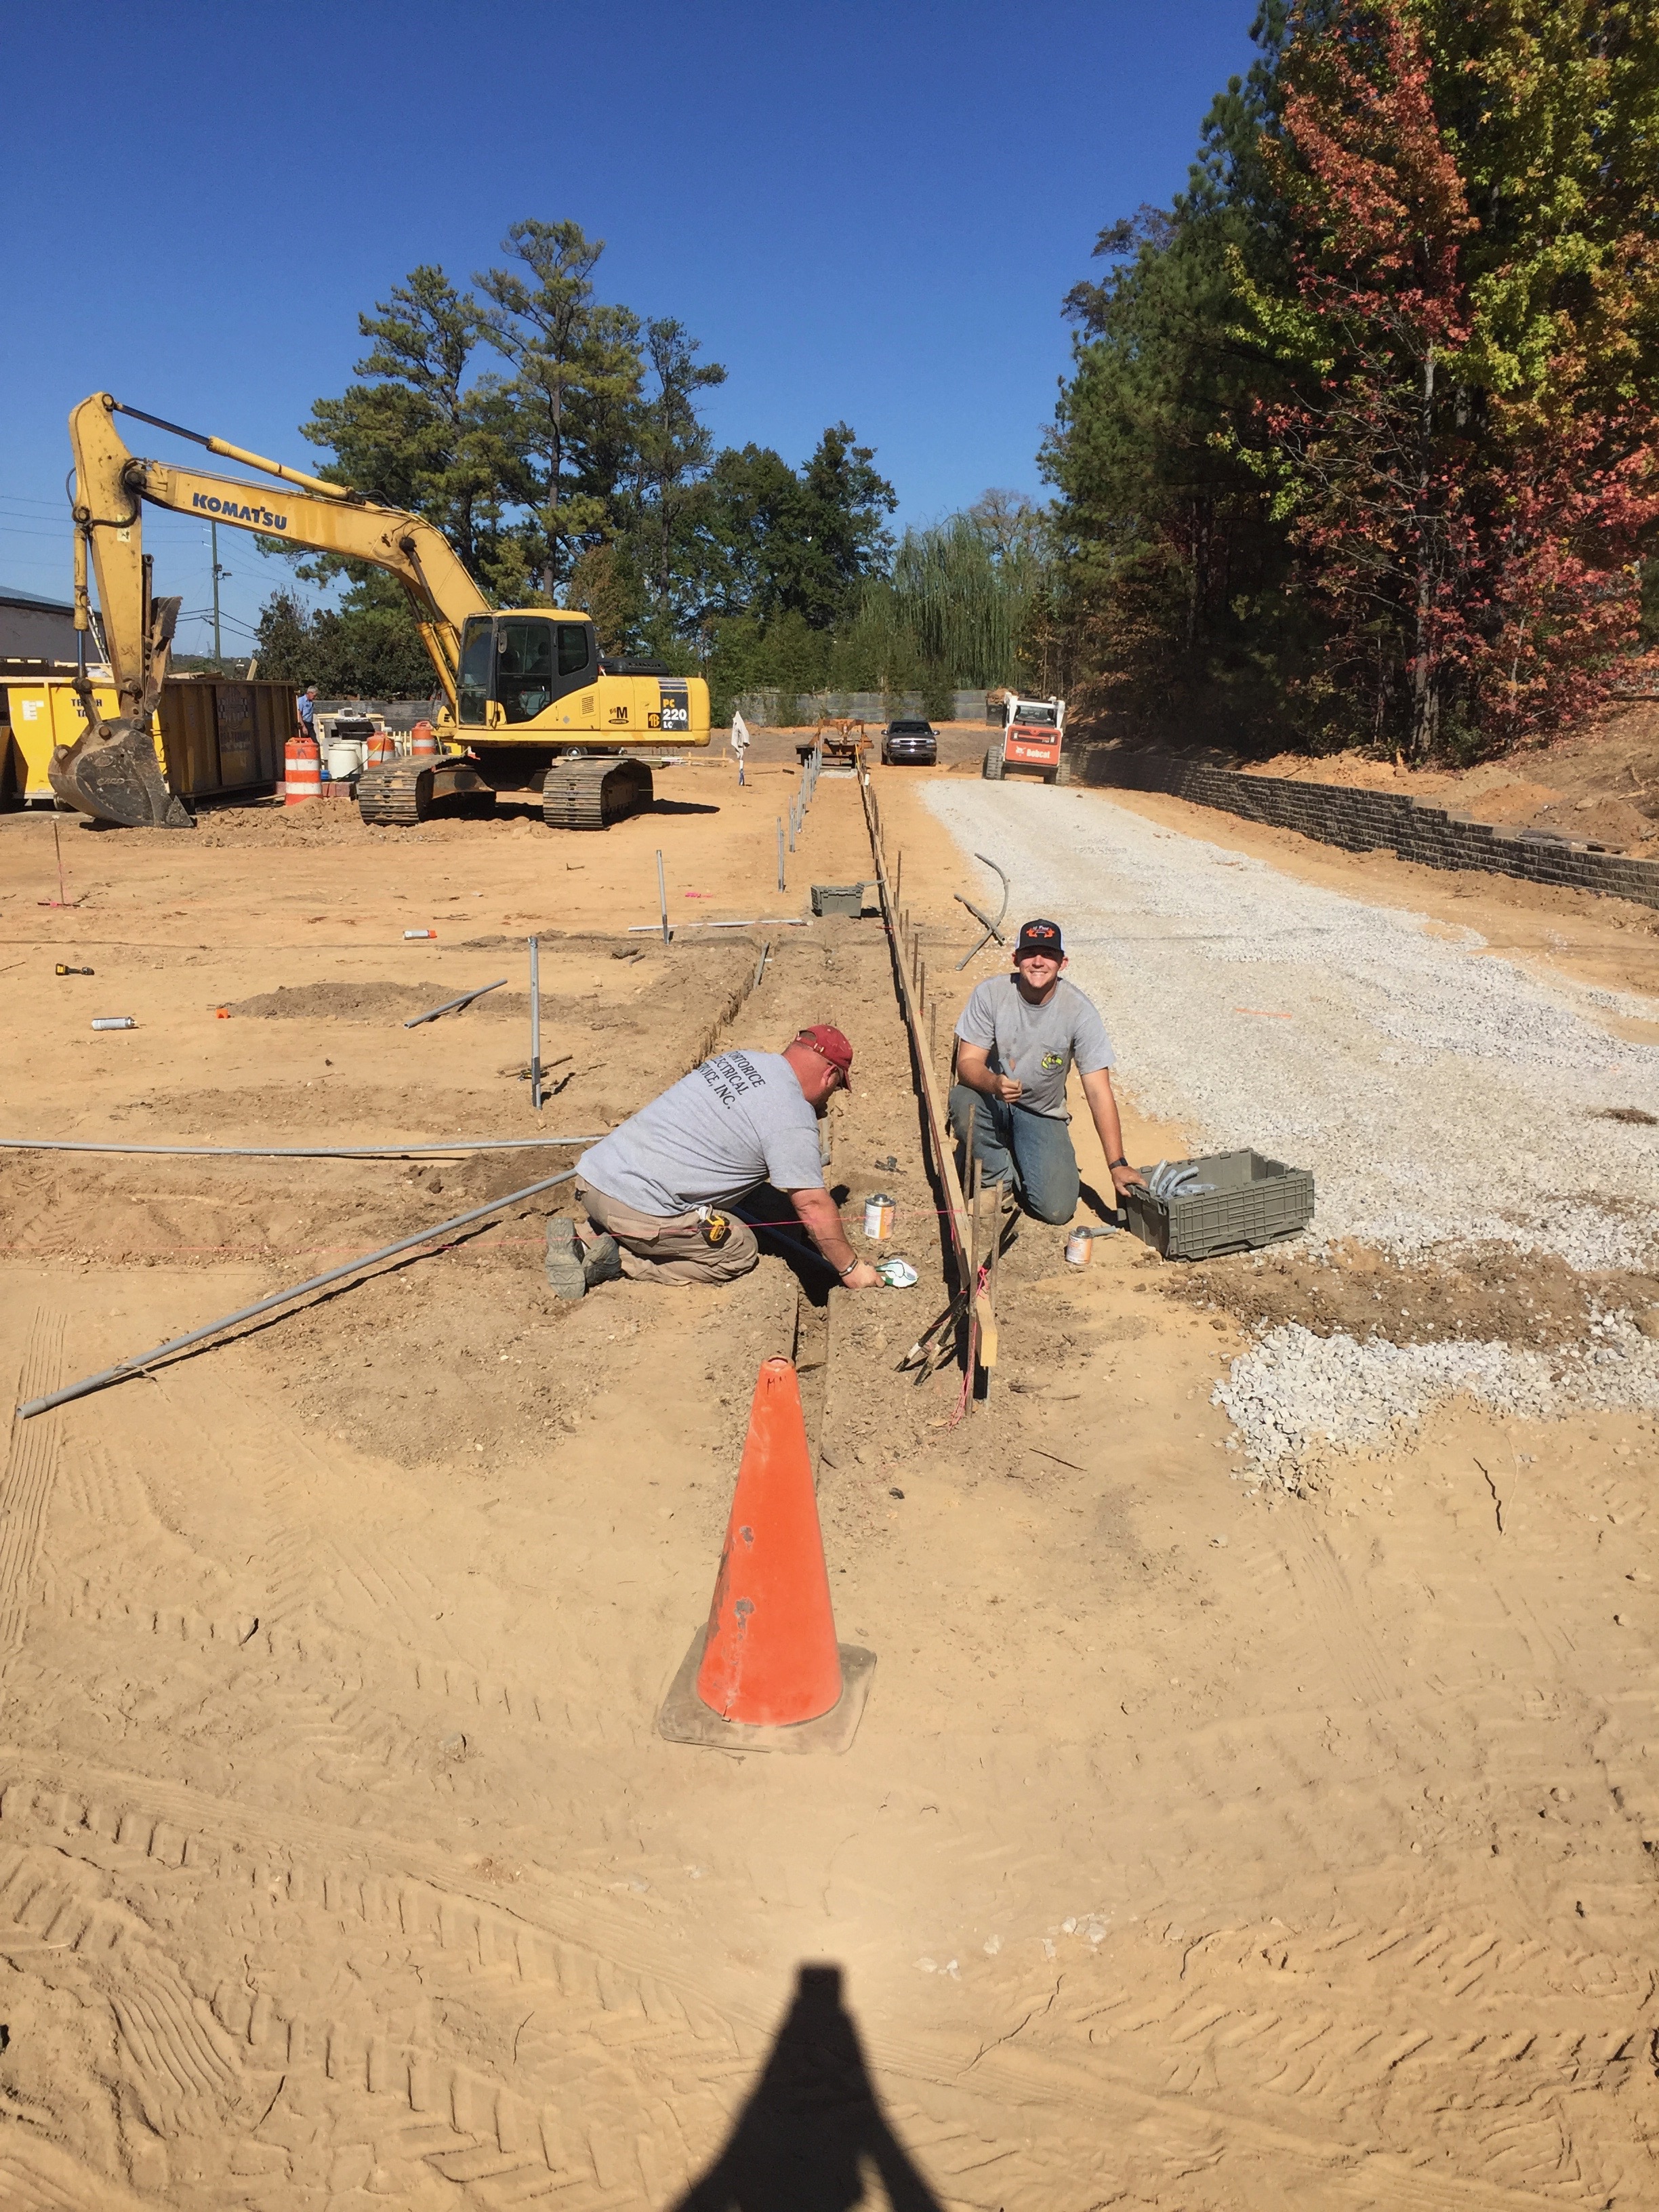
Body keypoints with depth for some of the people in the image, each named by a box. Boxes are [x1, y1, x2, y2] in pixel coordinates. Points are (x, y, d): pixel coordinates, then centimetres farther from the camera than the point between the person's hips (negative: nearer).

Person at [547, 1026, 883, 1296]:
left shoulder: (737, 1059, 14)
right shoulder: (793, 1119, -10)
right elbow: (813, 1206, -9)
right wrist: (851, 1268, 3)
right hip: (638, 1209, -8)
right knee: (739, 1251, 7)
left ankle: (587, 1243, 10)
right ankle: (615, 1259, -3)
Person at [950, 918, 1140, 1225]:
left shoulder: (1079, 1010, -17)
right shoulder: (990, 993, -16)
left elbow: (1099, 1092, -18)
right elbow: (968, 1062, -17)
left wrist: (1118, 1164, -24)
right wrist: (995, 1084, -42)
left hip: (1042, 1115, 0)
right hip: (992, 1100, 0)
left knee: (1057, 1209, -17)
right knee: (962, 1101, -36)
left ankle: (1022, 1161, 18)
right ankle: (999, 1176, -6)